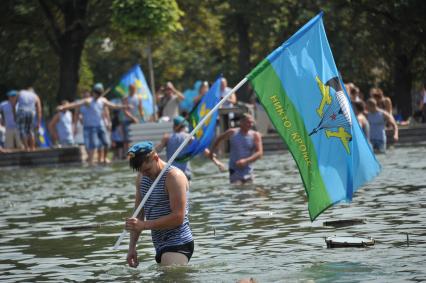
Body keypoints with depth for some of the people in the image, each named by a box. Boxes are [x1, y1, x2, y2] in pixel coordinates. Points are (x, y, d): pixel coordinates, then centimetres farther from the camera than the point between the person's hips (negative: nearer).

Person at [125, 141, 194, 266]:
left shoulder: (174, 177, -12)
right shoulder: (141, 178, 13)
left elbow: (178, 218, -19)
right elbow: (139, 214, 17)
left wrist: (144, 225, -22)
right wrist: (132, 247, 9)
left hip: (178, 244, -8)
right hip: (160, 246, 9)